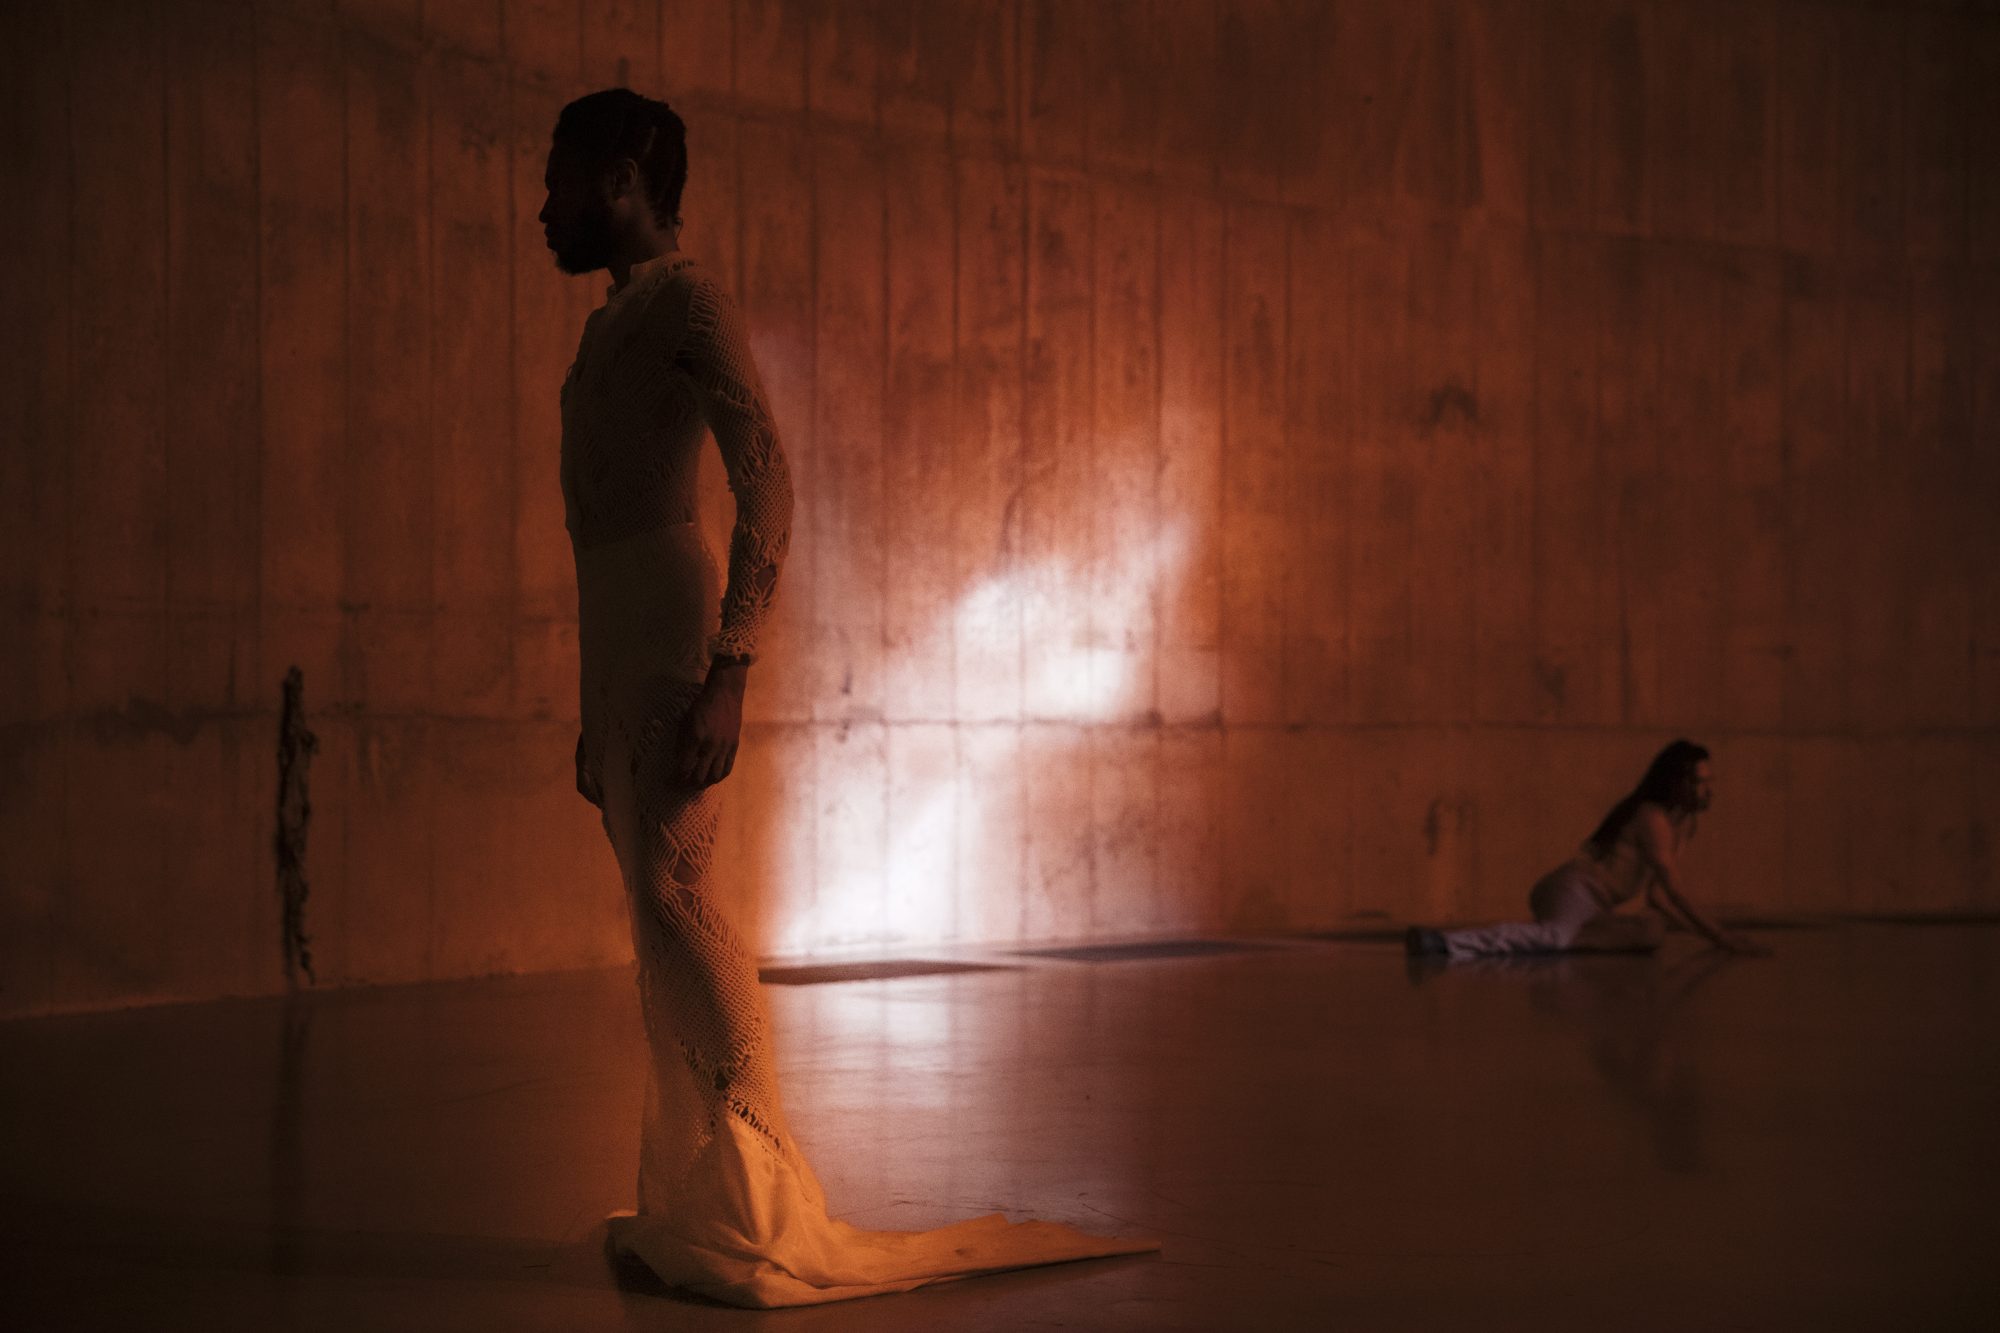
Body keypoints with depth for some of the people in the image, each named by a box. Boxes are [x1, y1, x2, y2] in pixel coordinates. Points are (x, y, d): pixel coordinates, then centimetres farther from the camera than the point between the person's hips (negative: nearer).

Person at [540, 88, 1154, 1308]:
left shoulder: (690, 303, -4)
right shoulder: (615, 326, 23)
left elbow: (769, 485, -15)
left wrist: (729, 670, -24)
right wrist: (598, 711, 23)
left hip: (672, 617, -9)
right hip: (615, 629, 9)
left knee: (671, 885, -17)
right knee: (658, 899, 5)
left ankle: (757, 1200, -17)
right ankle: (695, 1201, 6)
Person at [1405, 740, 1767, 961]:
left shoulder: (1683, 824, 21)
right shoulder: (1652, 818, -9)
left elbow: (1658, 896, 25)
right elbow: (1674, 890, -12)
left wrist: (1712, 934, 21)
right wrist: (1717, 936, -11)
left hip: (1591, 904, 11)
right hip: (1573, 889, -11)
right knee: (1558, 934, -37)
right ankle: (1439, 941, -52)